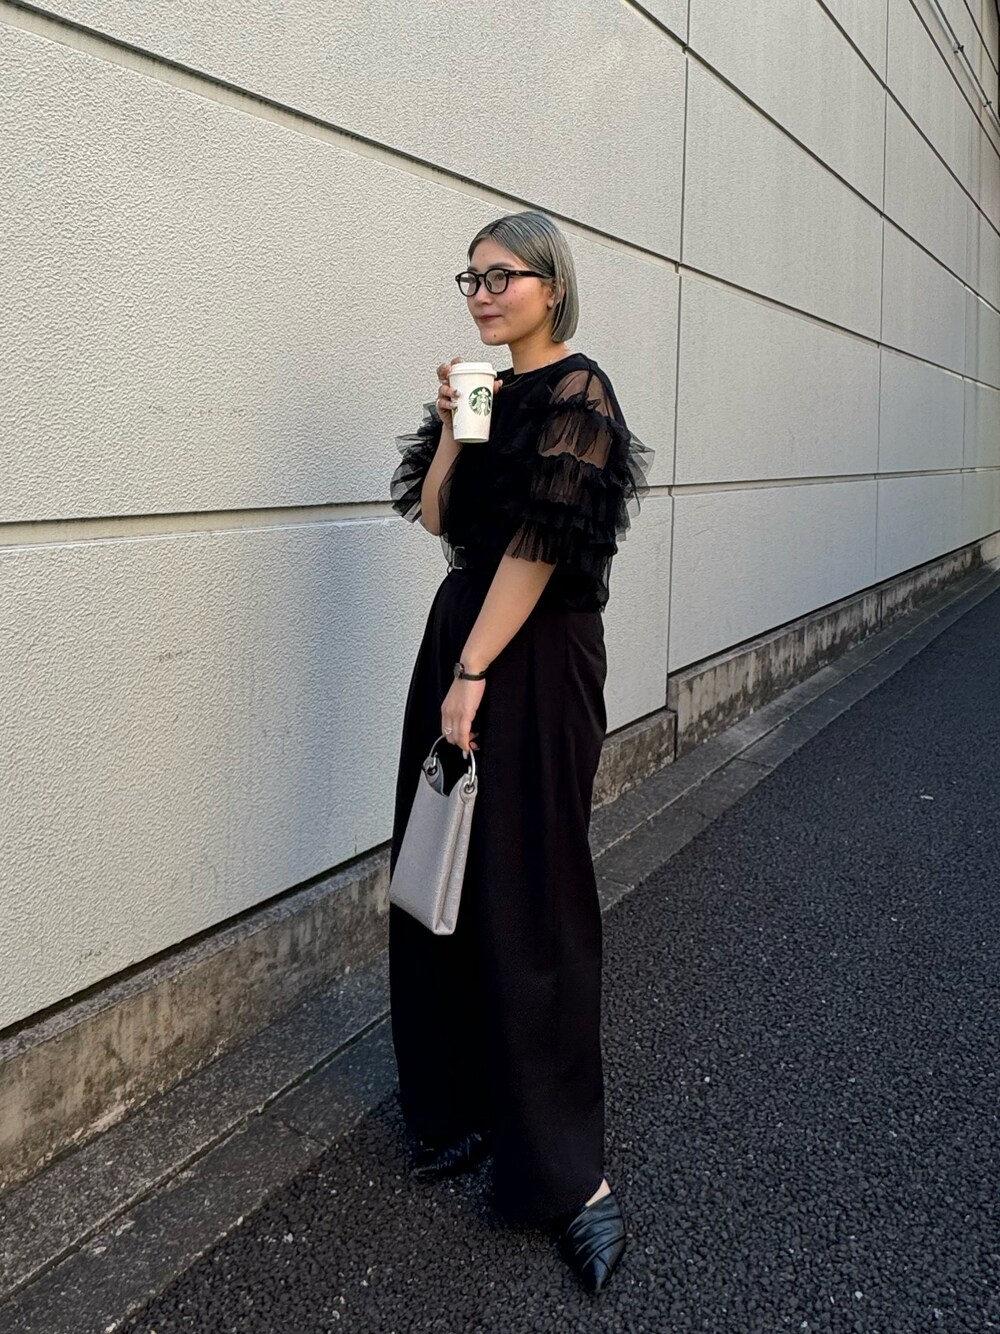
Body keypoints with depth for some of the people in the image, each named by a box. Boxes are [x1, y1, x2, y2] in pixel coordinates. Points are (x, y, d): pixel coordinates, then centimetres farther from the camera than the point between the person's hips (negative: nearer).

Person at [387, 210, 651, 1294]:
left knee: (523, 899, -5)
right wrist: (451, 427, -2)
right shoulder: (483, 391, 15)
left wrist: (472, 675, -18)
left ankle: (564, 1170, 10)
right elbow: (433, 516, 11)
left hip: (535, 657, -8)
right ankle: (459, 1104, 31)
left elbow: (539, 542, -17)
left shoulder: (577, 391, -10)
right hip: (461, 633, 8)